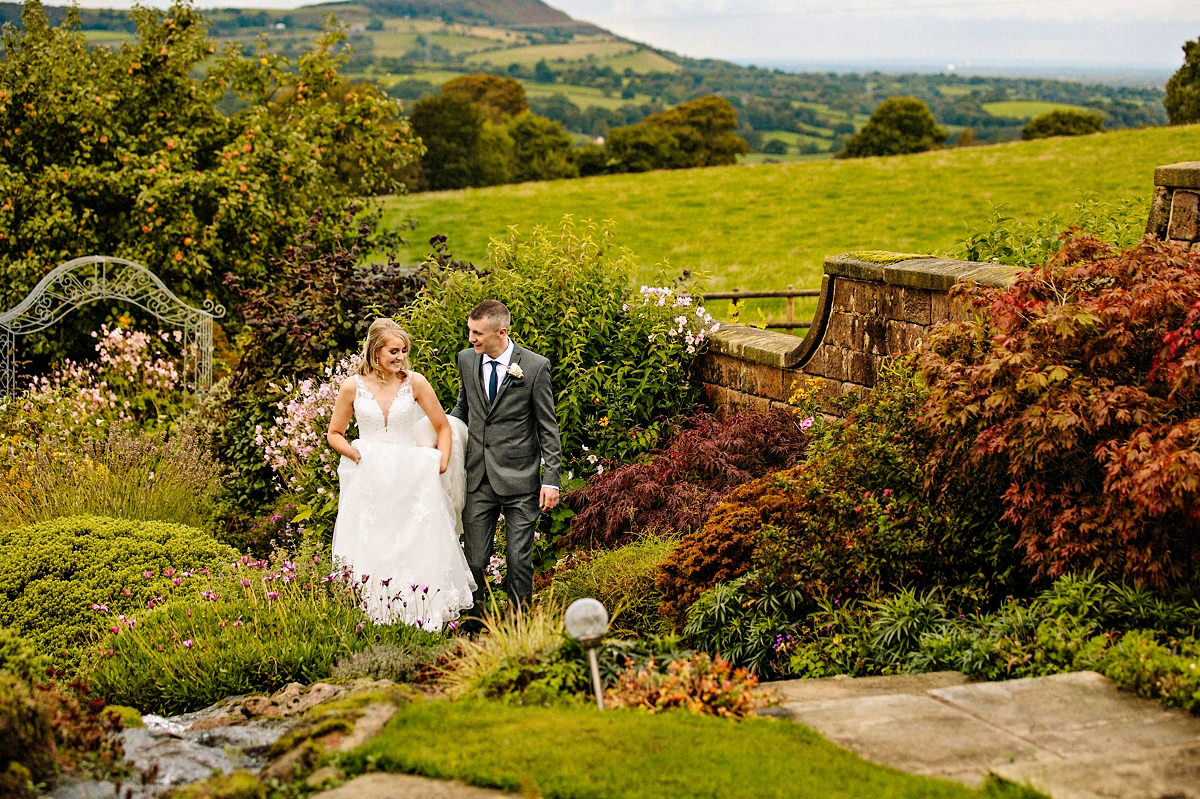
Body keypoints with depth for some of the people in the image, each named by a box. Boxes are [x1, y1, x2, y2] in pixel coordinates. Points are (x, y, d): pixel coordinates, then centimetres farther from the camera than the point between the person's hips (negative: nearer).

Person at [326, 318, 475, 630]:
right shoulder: (353, 386, 0)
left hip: (411, 480, 0)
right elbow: (334, 434, 11)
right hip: (369, 483, 0)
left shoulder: (415, 383, 0)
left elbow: (443, 428, 9)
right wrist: (356, 454, -6)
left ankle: (424, 620, 5)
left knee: (417, 551, -2)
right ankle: (370, 616, 1)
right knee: (371, 553, -3)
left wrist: (441, 464, -3)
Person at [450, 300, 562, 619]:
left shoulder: (535, 367, -7)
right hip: (478, 477, 3)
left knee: (519, 559, 2)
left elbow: (548, 428, -2)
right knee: (474, 559, 4)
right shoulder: (466, 359, 5)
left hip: (518, 477, -3)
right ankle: (475, 618, 19)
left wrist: (551, 479, -6)